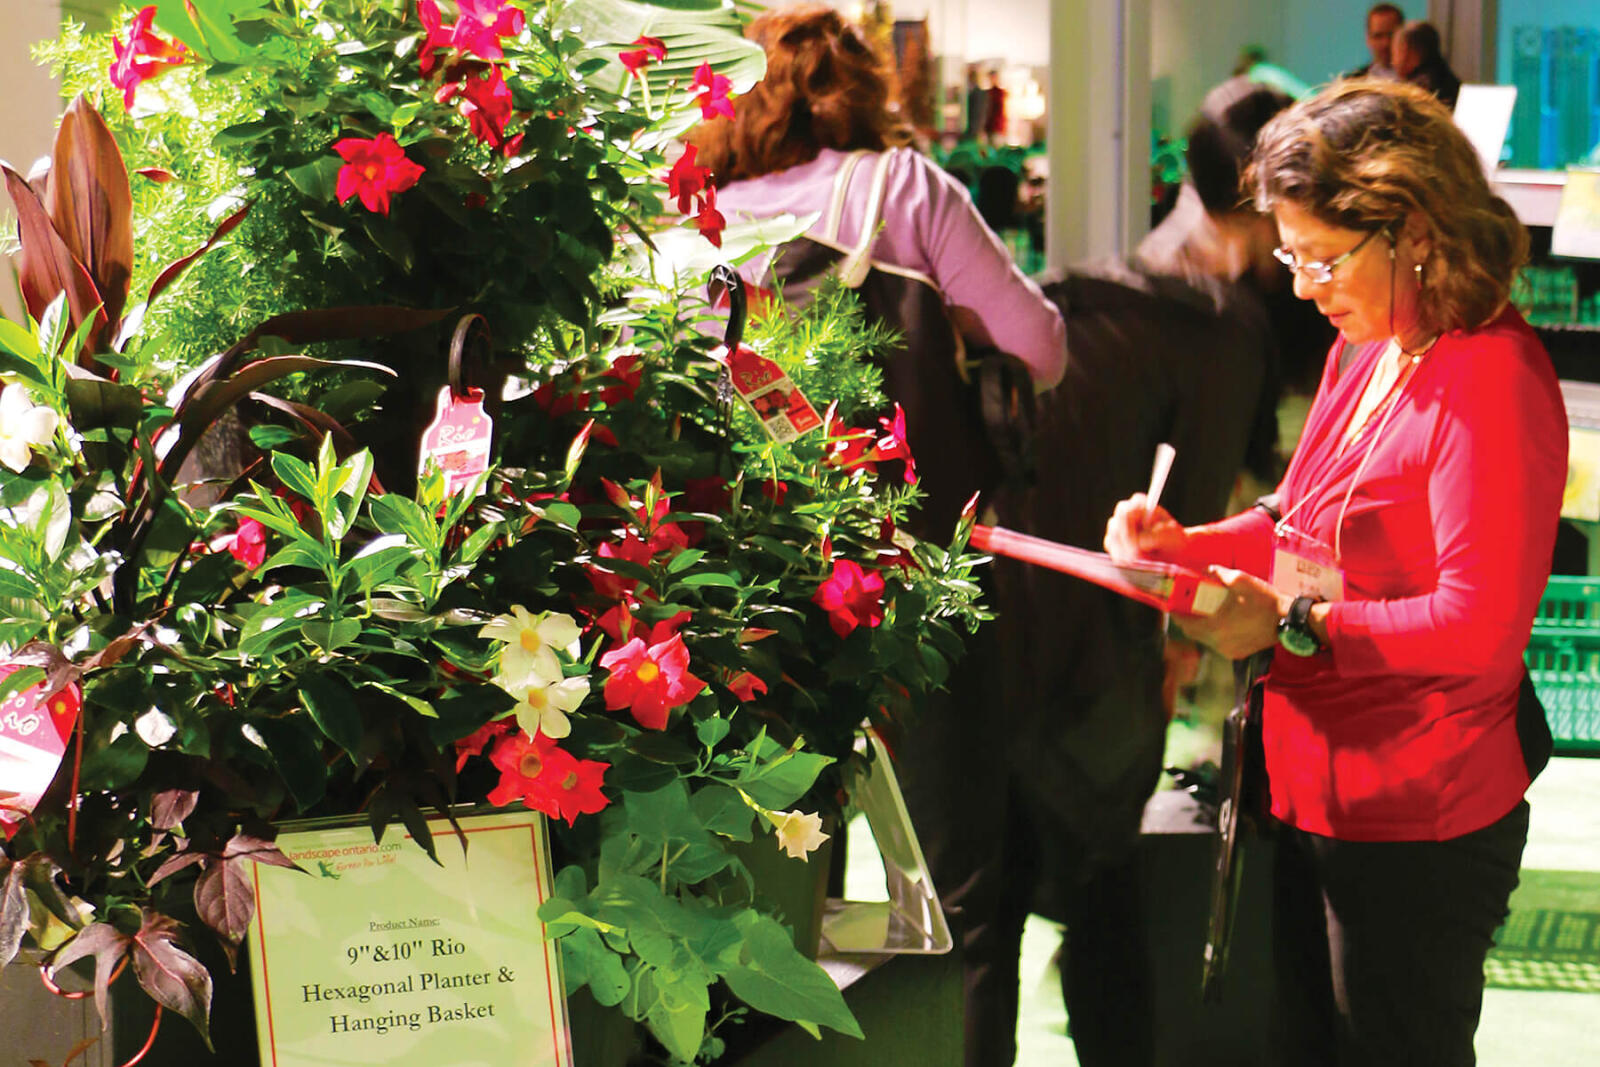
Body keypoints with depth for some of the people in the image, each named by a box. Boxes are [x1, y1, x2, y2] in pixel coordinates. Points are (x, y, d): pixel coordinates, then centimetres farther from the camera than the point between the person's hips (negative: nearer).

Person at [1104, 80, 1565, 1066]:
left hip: (1417, 832, -9)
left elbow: (1479, 625, -24)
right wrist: (1183, 544, 4)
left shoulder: (1492, 382, -20)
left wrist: (1293, 625, -24)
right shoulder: (1364, 350, 9)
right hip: (1318, 794, 9)